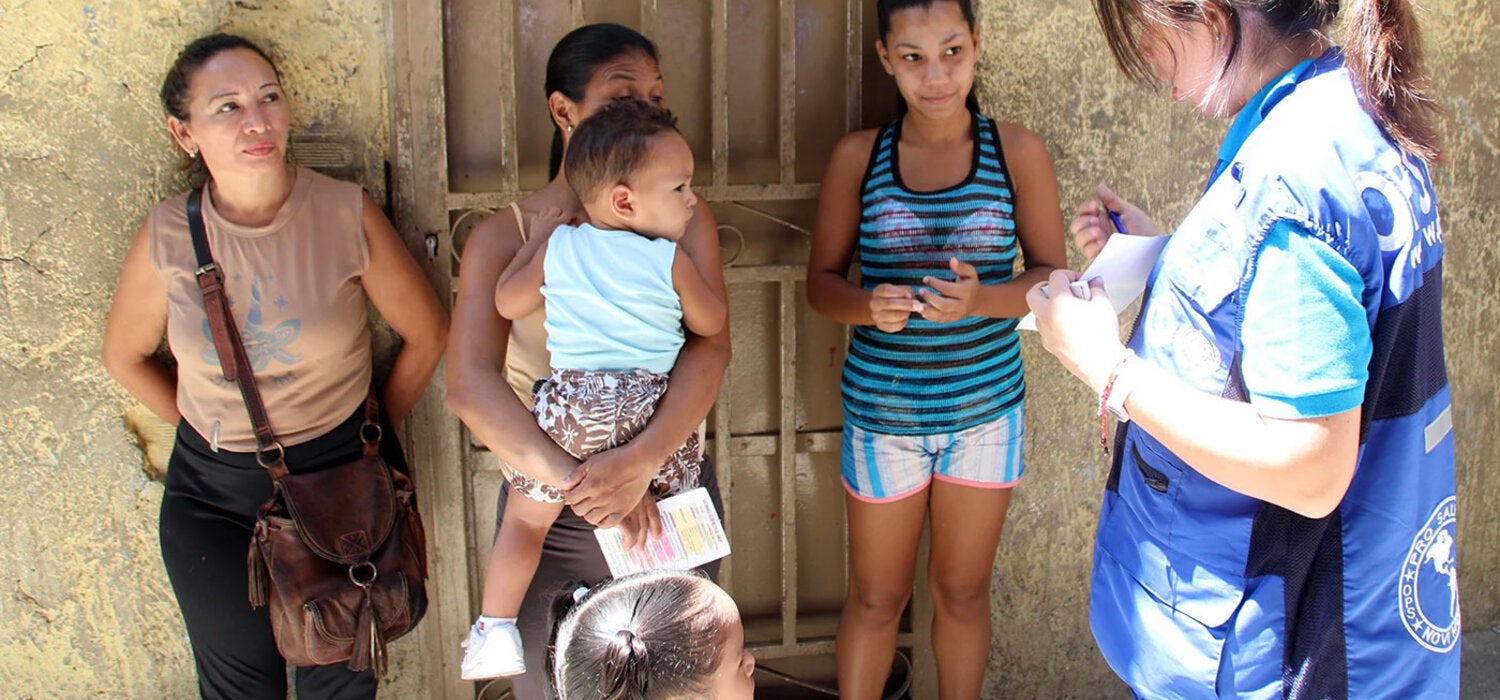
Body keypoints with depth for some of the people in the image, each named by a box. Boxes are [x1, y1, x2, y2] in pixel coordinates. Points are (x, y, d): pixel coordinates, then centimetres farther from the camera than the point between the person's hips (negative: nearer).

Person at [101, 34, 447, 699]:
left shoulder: (346, 213, -14)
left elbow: (428, 332, -2)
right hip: (213, 495, 2)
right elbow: (125, 356, 9)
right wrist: (213, 430, 6)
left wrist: (371, 429, 3)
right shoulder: (167, 236, -9)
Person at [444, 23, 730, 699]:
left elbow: (710, 346, -16)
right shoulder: (503, 237, -7)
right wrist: (572, 480, -31)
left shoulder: (683, 219, -3)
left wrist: (641, 459, -32)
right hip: (544, 506, -1)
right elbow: (471, 383, -19)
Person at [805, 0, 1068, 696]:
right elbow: (821, 280, -1)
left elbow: (1052, 274, -2)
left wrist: (980, 300, -22)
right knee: (876, 596, 13)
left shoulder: (1017, 152, -5)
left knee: (963, 592, 17)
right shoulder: (857, 156, -5)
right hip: (883, 410, 0)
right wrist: (868, 306, -23)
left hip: (986, 407, 1)